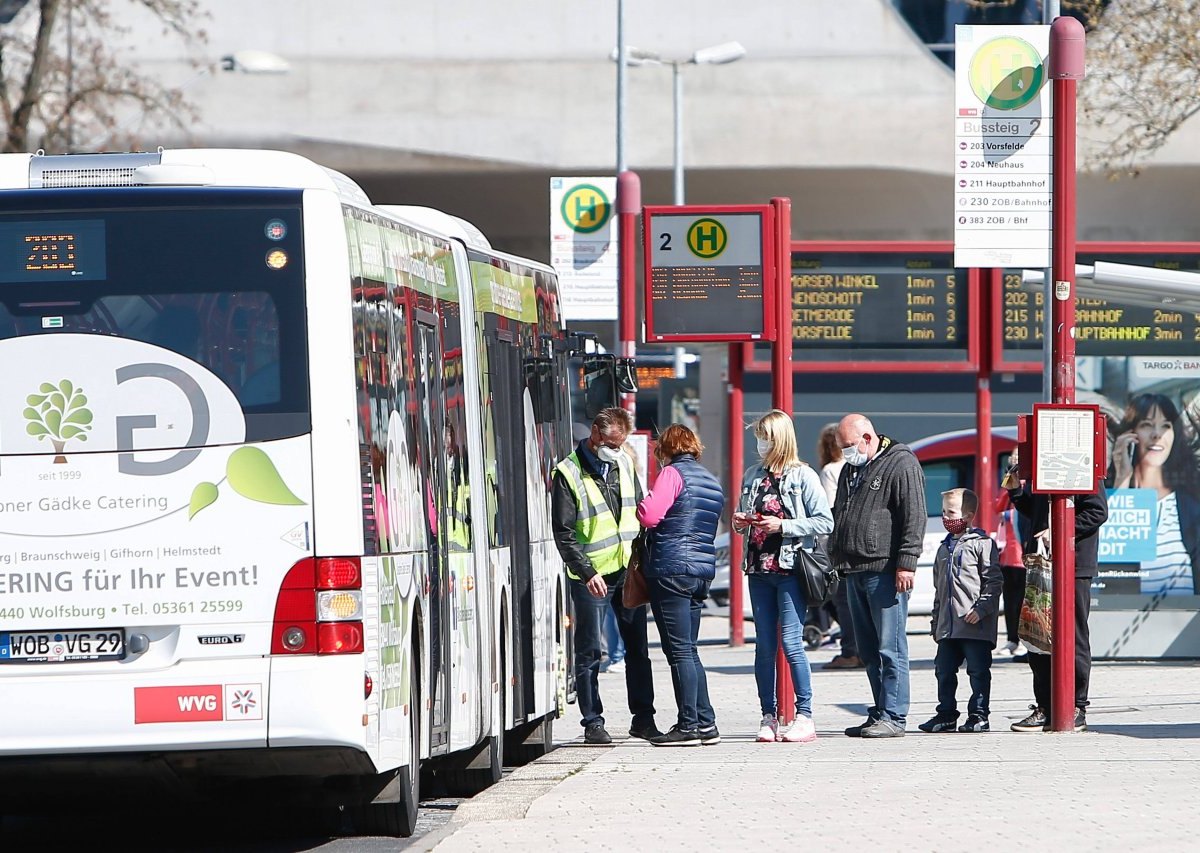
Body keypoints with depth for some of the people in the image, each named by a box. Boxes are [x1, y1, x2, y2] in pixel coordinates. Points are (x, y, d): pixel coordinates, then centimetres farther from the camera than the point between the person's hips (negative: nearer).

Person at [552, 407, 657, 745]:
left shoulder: (624, 463, 10)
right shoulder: (568, 474, -8)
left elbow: (640, 511, 19)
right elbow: (563, 534, -11)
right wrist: (587, 573, -18)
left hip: (628, 570, 5)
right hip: (592, 576, -5)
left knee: (638, 647, 8)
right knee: (590, 653, -1)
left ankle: (643, 718, 15)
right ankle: (593, 722, 5)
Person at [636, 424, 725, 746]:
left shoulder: (673, 473, -7)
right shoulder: (712, 482, 18)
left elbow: (650, 515, -16)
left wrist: (641, 504, 5)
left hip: (671, 568, -8)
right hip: (703, 569, 8)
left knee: (679, 650, -6)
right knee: (688, 650, 13)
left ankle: (688, 726, -8)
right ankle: (705, 723, 11)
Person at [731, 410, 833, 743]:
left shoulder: (803, 476, -4)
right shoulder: (753, 475, 12)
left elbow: (825, 522, -7)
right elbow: (742, 514, 25)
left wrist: (782, 526, -14)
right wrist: (739, 522, 1)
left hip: (791, 568, -5)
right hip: (759, 568, 5)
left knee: (791, 642, -9)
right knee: (764, 644, 5)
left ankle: (804, 716, -4)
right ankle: (768, 717, 9)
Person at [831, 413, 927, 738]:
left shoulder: (901, 464, -6)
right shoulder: (851, 469, 21)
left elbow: (914, 517, -13)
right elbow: (839, 514, 31)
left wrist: (906, 563, -18)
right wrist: (837, 558, 23)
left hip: (885, 571, -9)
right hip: (855, 573, 9)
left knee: (890, 648, -7)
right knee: (869, 650, 9)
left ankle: (892, 717, -7)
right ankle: (881, 713, 13)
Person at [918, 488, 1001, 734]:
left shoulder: (982, 544, -4)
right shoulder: (944, 548, 19)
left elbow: (993, 581, -9)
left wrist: (981, 609, -17)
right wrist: (936, 620, 20)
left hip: (976, 624, -7)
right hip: (947, 626, 7)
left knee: (978, 672, -2)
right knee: (944, 671, 8)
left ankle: (978, 715, 3)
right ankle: (946, 715, 15)